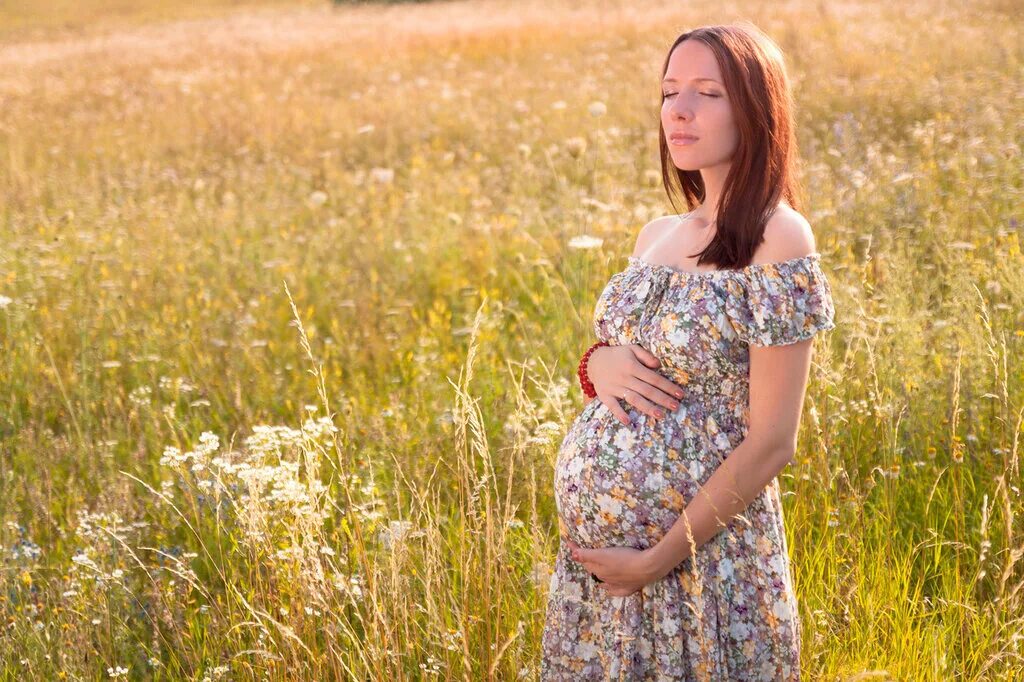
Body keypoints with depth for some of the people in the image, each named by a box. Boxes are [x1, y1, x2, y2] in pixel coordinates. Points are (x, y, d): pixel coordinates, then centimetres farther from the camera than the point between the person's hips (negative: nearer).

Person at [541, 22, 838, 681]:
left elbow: (772, 443, -16)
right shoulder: (656, 236, 7)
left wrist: (657, 560, -16)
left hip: (702, 557, -6)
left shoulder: (777, 240, -13)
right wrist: (600, 362, -5)